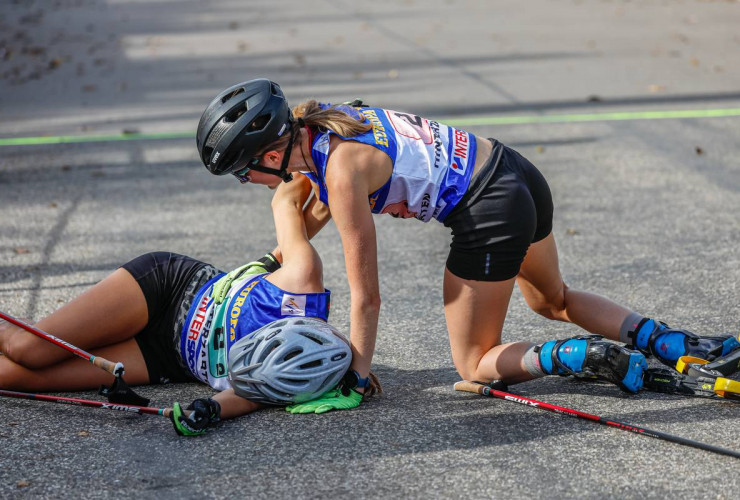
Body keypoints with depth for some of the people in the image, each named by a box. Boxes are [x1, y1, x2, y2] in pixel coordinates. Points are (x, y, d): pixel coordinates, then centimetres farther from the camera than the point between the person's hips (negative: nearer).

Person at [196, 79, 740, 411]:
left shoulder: (342, 168, -20)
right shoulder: (312, 126, 4)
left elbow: (366, 296, -15)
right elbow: (321, 208, 26)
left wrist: (358, 375, -5)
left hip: (491, 215, -9)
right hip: (518, 172, 9)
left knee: (475, 365, 7)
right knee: (554, 301, 32)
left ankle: (593, 357, -9)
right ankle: (670, 341, 20)